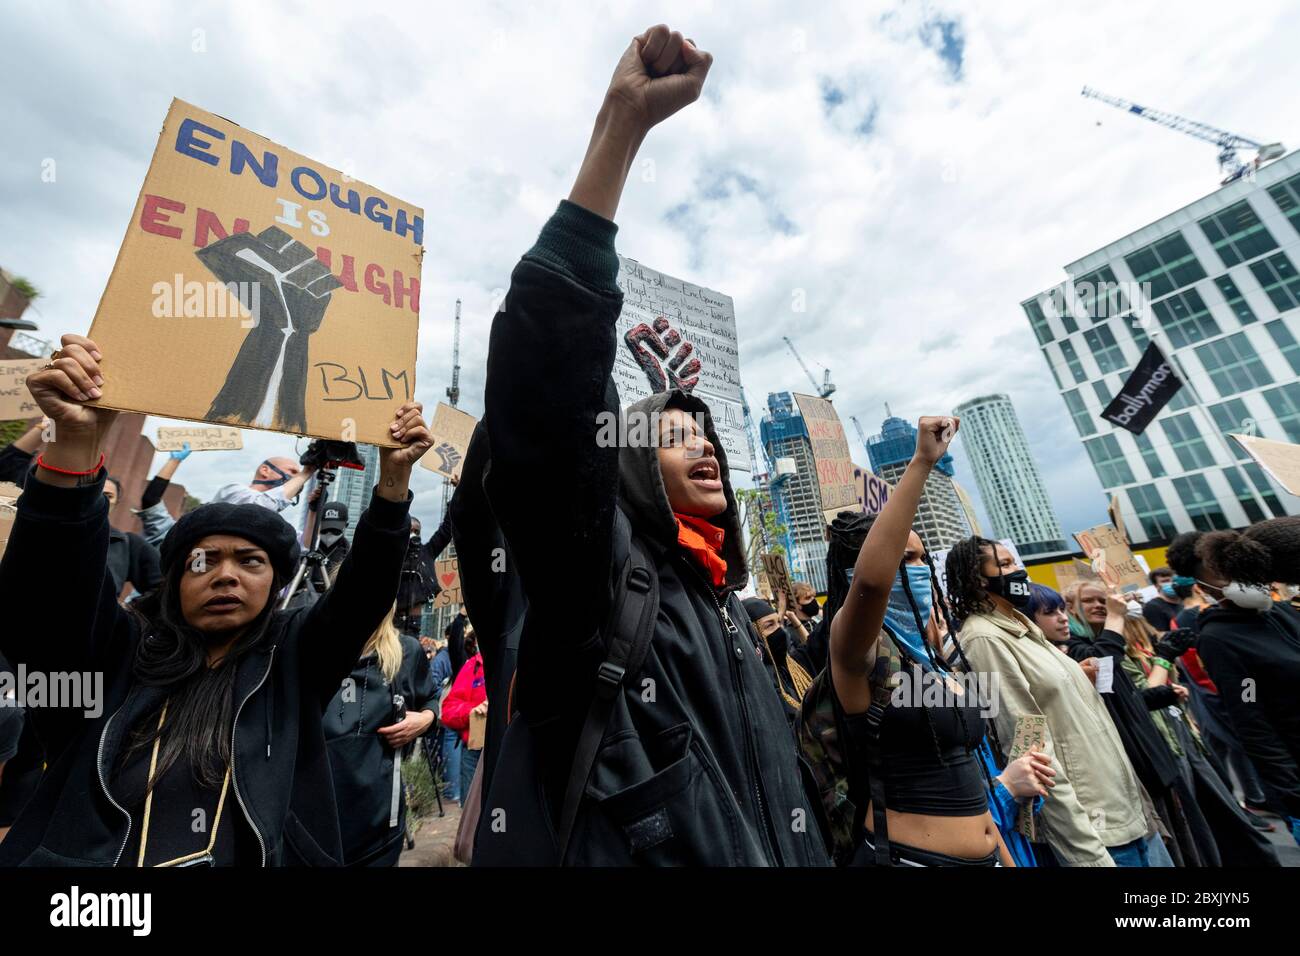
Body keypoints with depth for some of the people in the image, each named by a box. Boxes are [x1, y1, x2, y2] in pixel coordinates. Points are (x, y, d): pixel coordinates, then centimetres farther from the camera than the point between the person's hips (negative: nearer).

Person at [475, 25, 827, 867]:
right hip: (616, 846, -7)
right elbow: (545, 364, -31)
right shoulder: (595, 561, -15)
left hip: (761, 853, 8)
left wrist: (806, 855, 18)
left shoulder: (728, 608, 7)